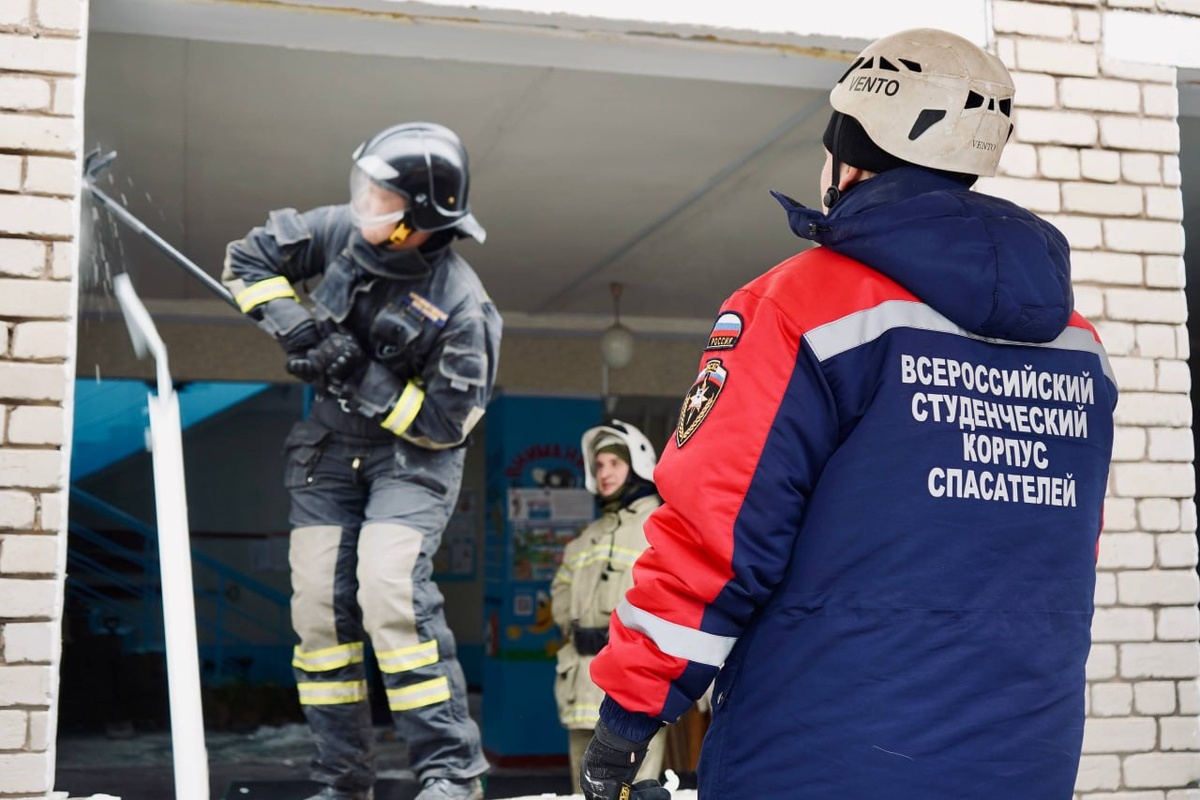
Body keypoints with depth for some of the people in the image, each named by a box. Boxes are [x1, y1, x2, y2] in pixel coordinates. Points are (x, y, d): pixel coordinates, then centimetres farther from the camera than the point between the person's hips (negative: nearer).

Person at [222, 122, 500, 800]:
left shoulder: (460, 306, -24)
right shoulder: (342, 233, -10)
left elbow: (446, 422, -20)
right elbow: (249, 259, 3)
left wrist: (363, 380, -25)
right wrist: (292, 322, -14)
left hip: (413, 456, -5)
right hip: (331, 447, 6)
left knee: (389, 589, -24)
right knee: (320, 603, 1)